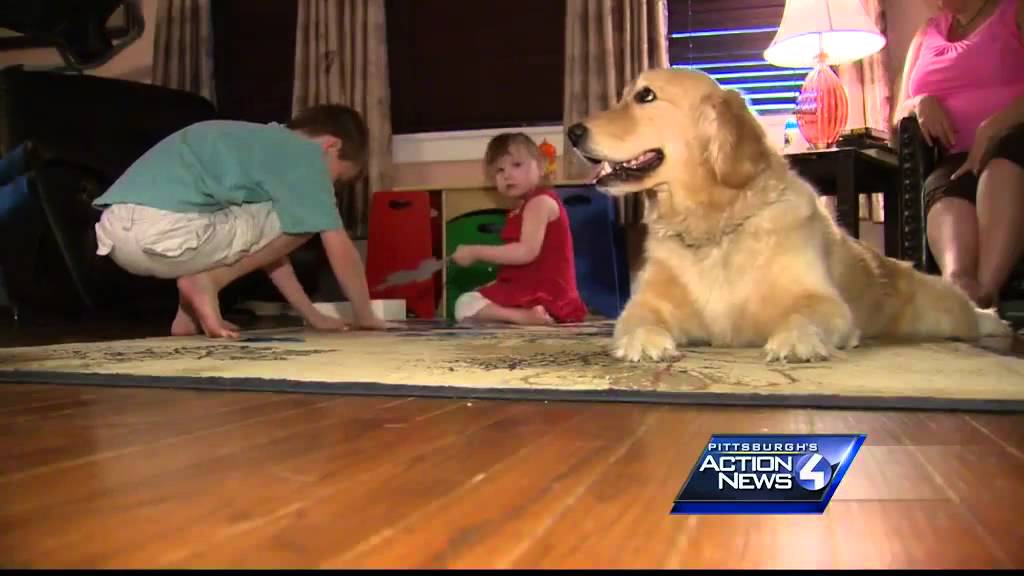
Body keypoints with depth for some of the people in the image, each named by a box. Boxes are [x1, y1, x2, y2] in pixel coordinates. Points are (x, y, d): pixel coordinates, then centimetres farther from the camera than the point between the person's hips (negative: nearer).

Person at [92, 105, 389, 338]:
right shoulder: (304, 153, 4)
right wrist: (365, 317, 18)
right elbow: (341, 250, 3)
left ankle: (189, 312, 17)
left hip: (114, 228, 9)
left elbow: (266, 247, 34)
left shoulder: (262, 141, 29)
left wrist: (313, 315, 34)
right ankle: (205, 284, -1)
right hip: (160, 230, -9)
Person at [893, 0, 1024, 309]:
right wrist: (921, 103, 0)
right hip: (957, 161, 3)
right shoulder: (927, 34, 27)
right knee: (942, 188, -32)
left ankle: (984, 287, -54)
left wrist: (993, 128, -20)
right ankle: (958, 279, -61)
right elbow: (899, 117, 23)